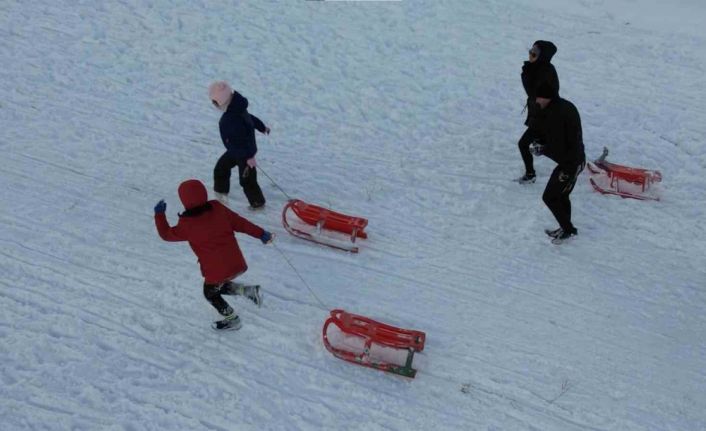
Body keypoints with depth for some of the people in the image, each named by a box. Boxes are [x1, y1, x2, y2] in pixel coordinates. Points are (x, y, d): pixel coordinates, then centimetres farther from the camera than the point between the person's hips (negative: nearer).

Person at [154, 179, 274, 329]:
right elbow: (240, 222, 1)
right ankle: (249, 291, 12)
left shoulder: (186, 225, -13)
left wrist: (159, 214, 15)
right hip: (236, 262, 5)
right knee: (219, 286, 30)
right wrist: (261, 233, 8)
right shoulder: (218, 208, -4)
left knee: (211, 294, 24)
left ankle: (231, 319, 34)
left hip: (216, 270, -5)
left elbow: (166, 234, 4)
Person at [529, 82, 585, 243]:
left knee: (549, 197, 2)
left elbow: (557, 148, -26)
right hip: (577, 160, 10)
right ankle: (566, 228, 35)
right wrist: (540, 143, 3)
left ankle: (568, 229, 12)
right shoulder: (566, 106, 6)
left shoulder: (555, 115, -26)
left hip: (568, 163, -10)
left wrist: (541, 149, -9)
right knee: (562, 196, 22)